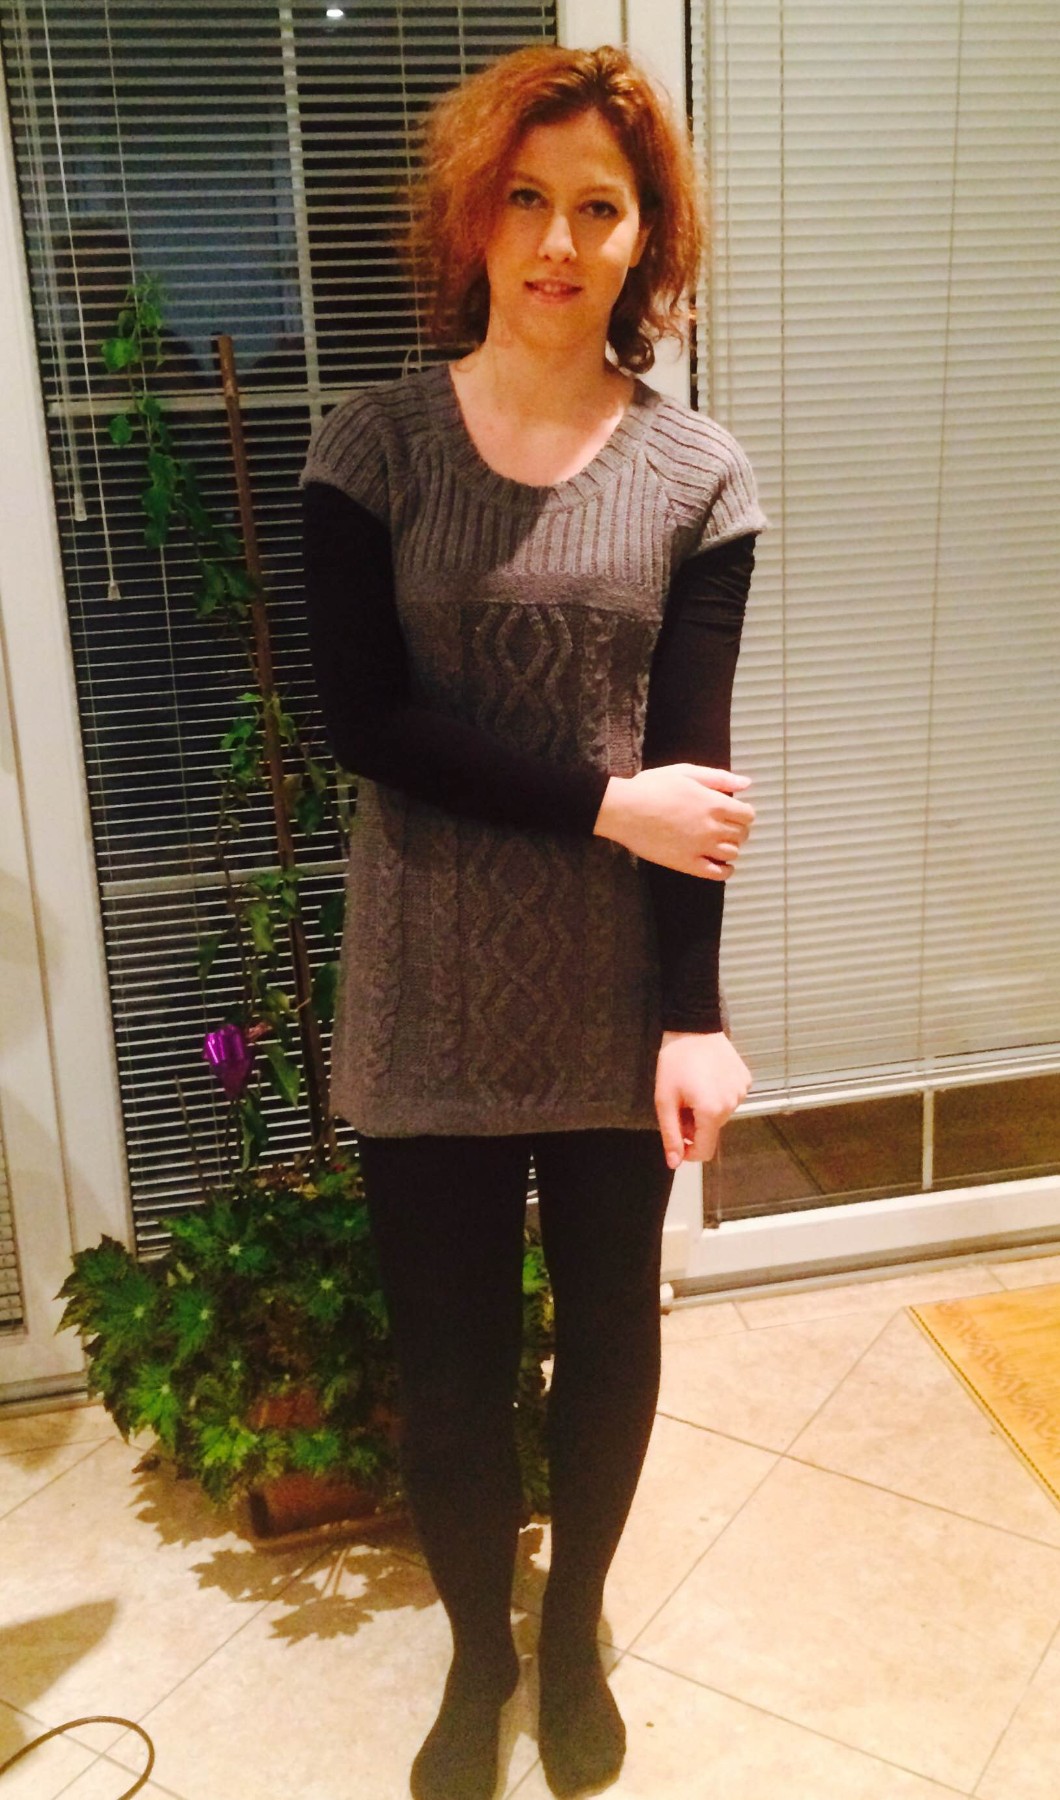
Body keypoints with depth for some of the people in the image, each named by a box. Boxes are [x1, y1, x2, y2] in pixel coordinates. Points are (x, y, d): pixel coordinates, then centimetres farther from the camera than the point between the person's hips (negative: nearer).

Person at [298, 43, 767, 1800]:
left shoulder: (698, 473, -2)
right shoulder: (375, 443, -3)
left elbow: (695, 766, -7)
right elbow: (364, 719, -11)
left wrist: (695, 1015, -13)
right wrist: (603, 800, -17)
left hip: (614, 996, 1)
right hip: (434, 997, 0)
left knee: (610, 1328, 16)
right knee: (446, 1351, 11)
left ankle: (573, 1631, 44)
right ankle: (477, 1654, 39)